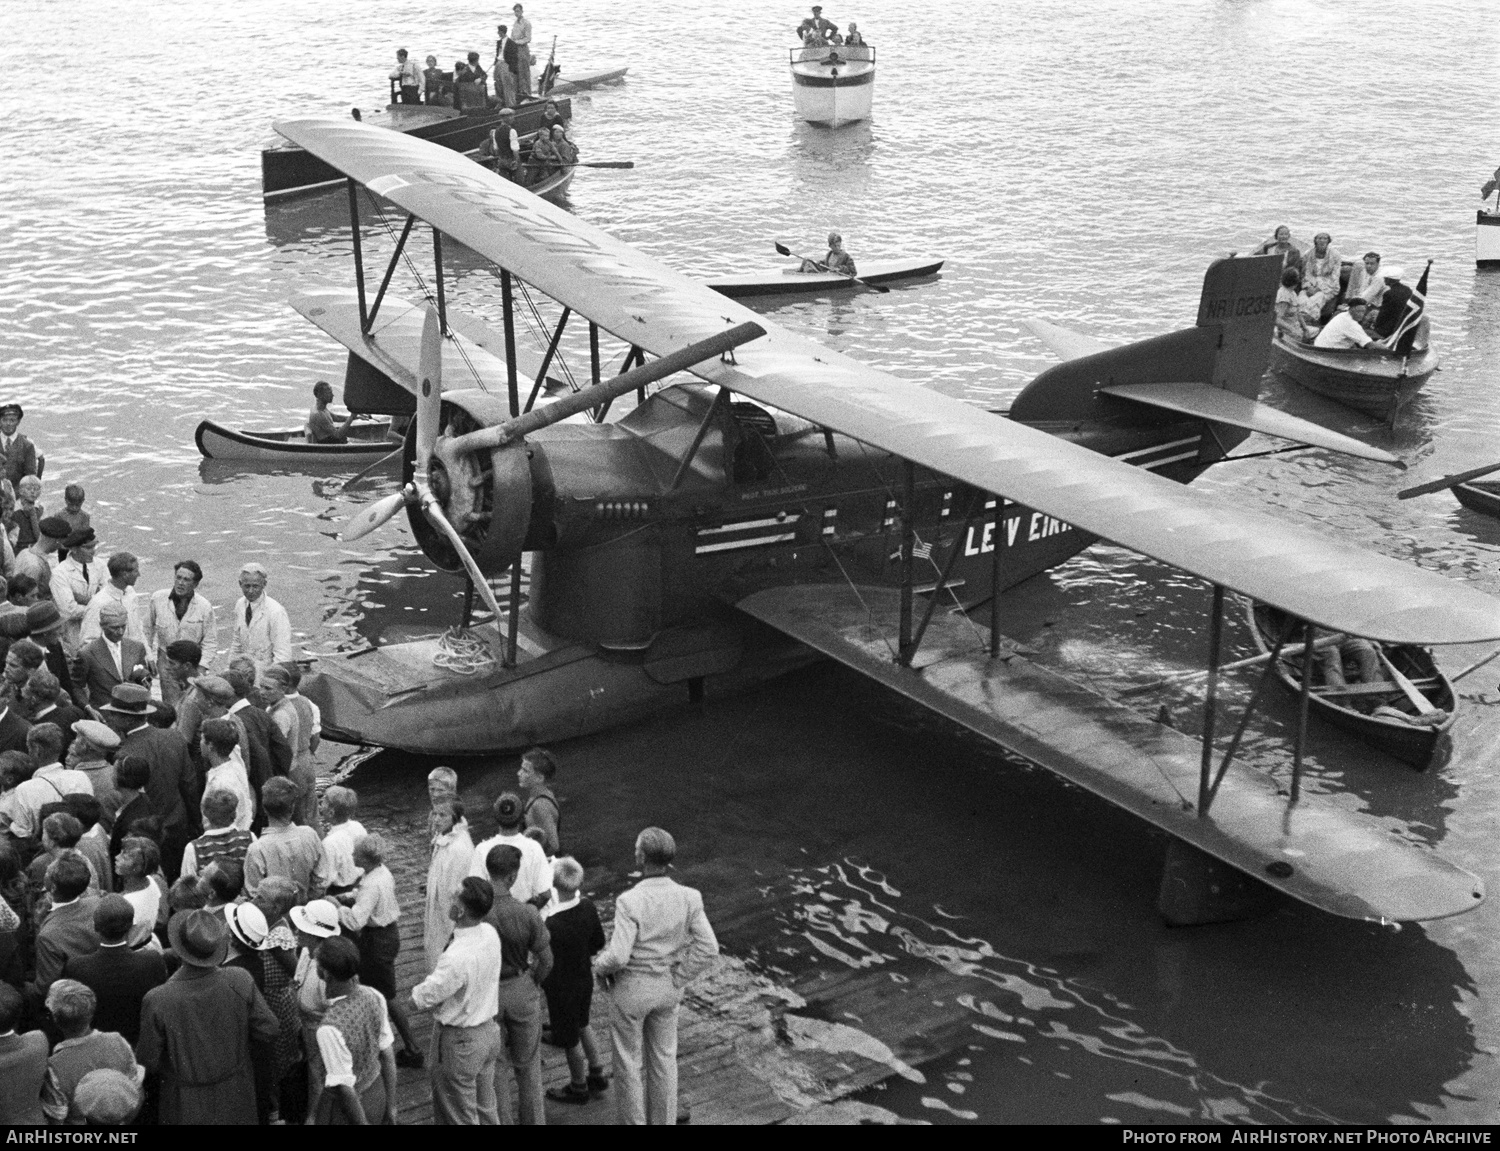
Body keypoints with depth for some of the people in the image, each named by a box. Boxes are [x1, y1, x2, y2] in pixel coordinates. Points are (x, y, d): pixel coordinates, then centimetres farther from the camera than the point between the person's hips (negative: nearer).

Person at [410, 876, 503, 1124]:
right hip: (489, 1030, 7)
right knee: (486, 1108, 25)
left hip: (459, 1041, -7)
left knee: (461, 1117, 13)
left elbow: (419, 1000, -22)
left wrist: (417, 990, -2)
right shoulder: (490, 934, -10)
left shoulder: (457, 958, -34)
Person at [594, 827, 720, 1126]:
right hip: (668, 988, 4)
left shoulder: (630, 901, -27)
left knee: (629, 1062, 14)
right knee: (663, 1058, 21)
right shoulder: (688, 898, -14)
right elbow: (708, 947, -16)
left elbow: (618, 956, -29)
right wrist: (678, 980, -3)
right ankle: (663, 1121, 33)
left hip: (632, 988, -4)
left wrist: (599, 967, -6)